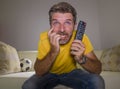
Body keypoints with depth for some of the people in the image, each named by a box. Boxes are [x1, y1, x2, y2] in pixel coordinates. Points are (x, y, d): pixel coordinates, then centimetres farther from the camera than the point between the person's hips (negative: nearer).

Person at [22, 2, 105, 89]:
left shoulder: (81, 38, -24)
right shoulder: (44, 38, -25)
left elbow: (97, 70, -22)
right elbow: (39, 72, -25)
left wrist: (81, 59, -42)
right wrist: (53, 52, -42)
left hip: (71, 72, 0)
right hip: (49, 73, 0)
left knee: (97, 82, -25)